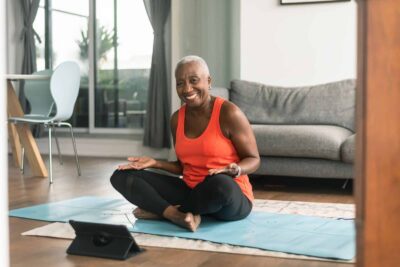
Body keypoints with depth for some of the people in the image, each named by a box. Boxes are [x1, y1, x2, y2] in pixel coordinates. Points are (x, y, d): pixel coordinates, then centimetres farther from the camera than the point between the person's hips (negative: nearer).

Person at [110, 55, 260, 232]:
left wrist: (236, 170, -27)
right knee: (122, 176, -4)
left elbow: (253, 159, -6)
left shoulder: (228, 113, -12)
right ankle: (177, 215, -26)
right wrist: (155, 163, 0)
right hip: (190, 192, 6)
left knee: (220, 183, -43)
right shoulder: (177, 118, 6)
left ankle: (159, 210, -15)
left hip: (230, 198, -5)